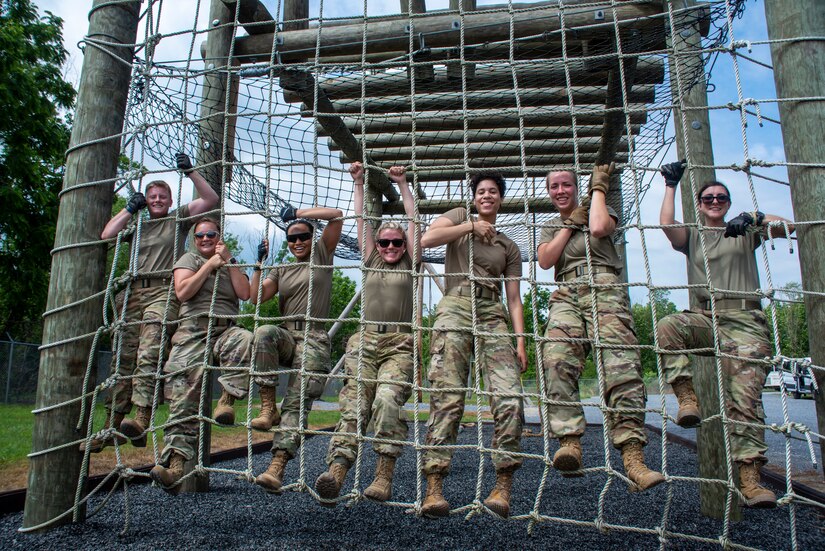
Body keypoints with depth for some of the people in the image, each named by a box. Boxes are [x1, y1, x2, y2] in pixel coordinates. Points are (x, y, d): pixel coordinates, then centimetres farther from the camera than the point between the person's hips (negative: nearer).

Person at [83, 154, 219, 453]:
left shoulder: (178, 218, 16)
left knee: (149, 353, -23)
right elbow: (106, 235, 12)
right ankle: (113, 423, 5)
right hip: (134, 292, 5)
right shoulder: (138, 225, 27)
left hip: (163, 291, -5)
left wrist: (189, 171, 0)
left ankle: (142, 419, -31)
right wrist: (130, 209, 15)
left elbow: (211, 199, 5)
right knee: (123, 358, 1)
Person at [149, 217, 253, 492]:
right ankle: (174, 462, -16)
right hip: (193, 329, -1)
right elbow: (182, 292, 1)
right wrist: (210, 265, 3)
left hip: (225, 329, 1)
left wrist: (228, 260, 5)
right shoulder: (189, 259, 21)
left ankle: (226, 400, -32)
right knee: (184, 399, -12)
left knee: (246, 341, -38)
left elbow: (245, 293, 6)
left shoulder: (232, 265, 25)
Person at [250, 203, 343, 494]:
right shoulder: (282, 269, 24)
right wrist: (259, 264, 4)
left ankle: (277, 468, -23)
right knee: (264, 332, -34)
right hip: (286, 334, 3)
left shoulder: (321, 255, 13)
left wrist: (297, 213, 4)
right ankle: (267, 406, -27)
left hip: (314, 339, -3)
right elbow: (256, 297, 11)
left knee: (297, 402, -16)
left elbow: (337, 215, 3)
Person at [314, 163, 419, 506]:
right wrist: (358, 183, 23)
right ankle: (336, 471, -27)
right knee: (354, 403, -14)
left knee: (388, 399, -24)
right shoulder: (370, 262, 26)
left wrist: (402, 184, 17)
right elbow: (361, 220, 24)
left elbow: (413, 221, 16)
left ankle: (384, 475, -22)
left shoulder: (409, 265, 20)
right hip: (365, 339, 2)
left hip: (400, 343, -2)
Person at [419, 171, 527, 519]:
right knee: (446, 398, -14)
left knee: (510, 399, -14)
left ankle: (503, 487, -6)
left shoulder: (509, 247, 25)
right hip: (455, 308, -2)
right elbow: (427, 239, -2)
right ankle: (434, 488, -13)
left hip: (492, 316, 3)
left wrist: (520, 342, 2)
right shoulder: (460, 216, 19)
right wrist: (471, 226, 4)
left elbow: (514, 299, 16)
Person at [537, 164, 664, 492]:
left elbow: (599, 228, -5)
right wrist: (571, 223, 10)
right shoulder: (549, 227, 31)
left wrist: (598, 187, 10)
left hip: (604, 290, -2)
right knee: (556, 360, -27)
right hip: (566, 295, 3)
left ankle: (633, 460, -27)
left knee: (622, 367, -21)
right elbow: (545, 260, 10)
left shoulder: (600, 209, 23)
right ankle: (569, 443, -33)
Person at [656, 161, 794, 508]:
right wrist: (671, 185, 8)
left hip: (745, 319, -1)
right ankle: (687, 398, -31)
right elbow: (666, 223, 3)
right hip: (706, 316, 1)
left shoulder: (745, 232, 22)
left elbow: (787, 227, 9)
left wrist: (755, 217, -8)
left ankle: (750, 478, -15)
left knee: (744, 399, -13)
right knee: (667, 327, -34)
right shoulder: (692, 236, 23)